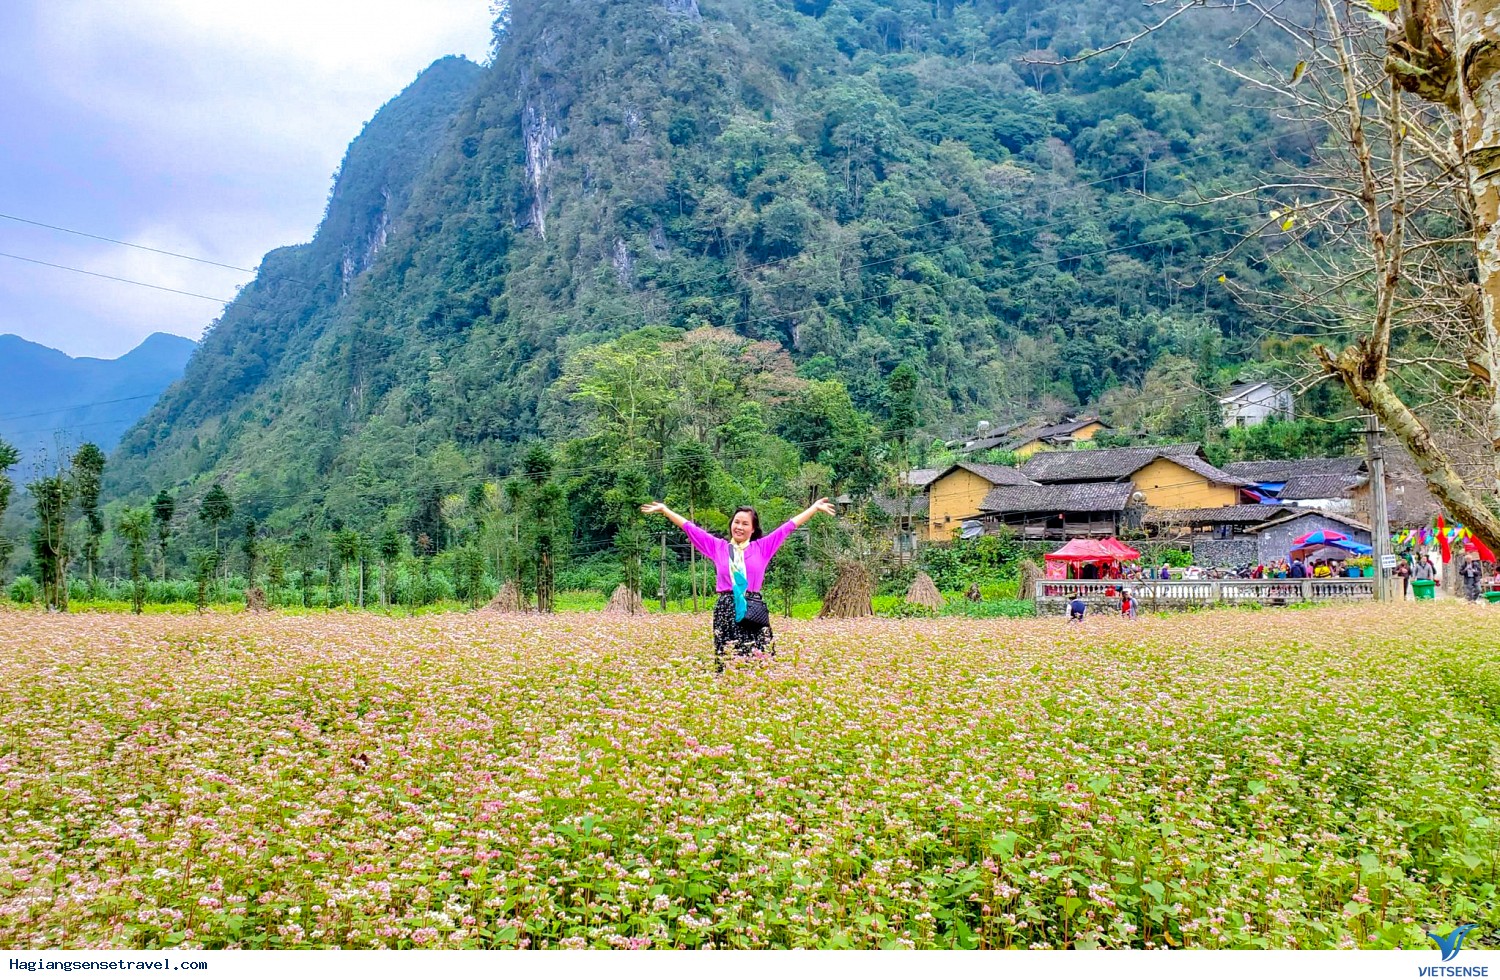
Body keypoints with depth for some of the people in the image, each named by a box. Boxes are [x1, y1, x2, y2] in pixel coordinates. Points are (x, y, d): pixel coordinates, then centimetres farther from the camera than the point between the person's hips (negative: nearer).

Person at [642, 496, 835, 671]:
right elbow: (690, 528, 14)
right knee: (726, 664, -3)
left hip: (754, 611, -1)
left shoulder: (762, 547, 11)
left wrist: (815, 508, 7)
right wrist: (665, 510, 14)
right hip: (726, 612, 1)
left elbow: (789, 526, 9)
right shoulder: (718, 547, 13)